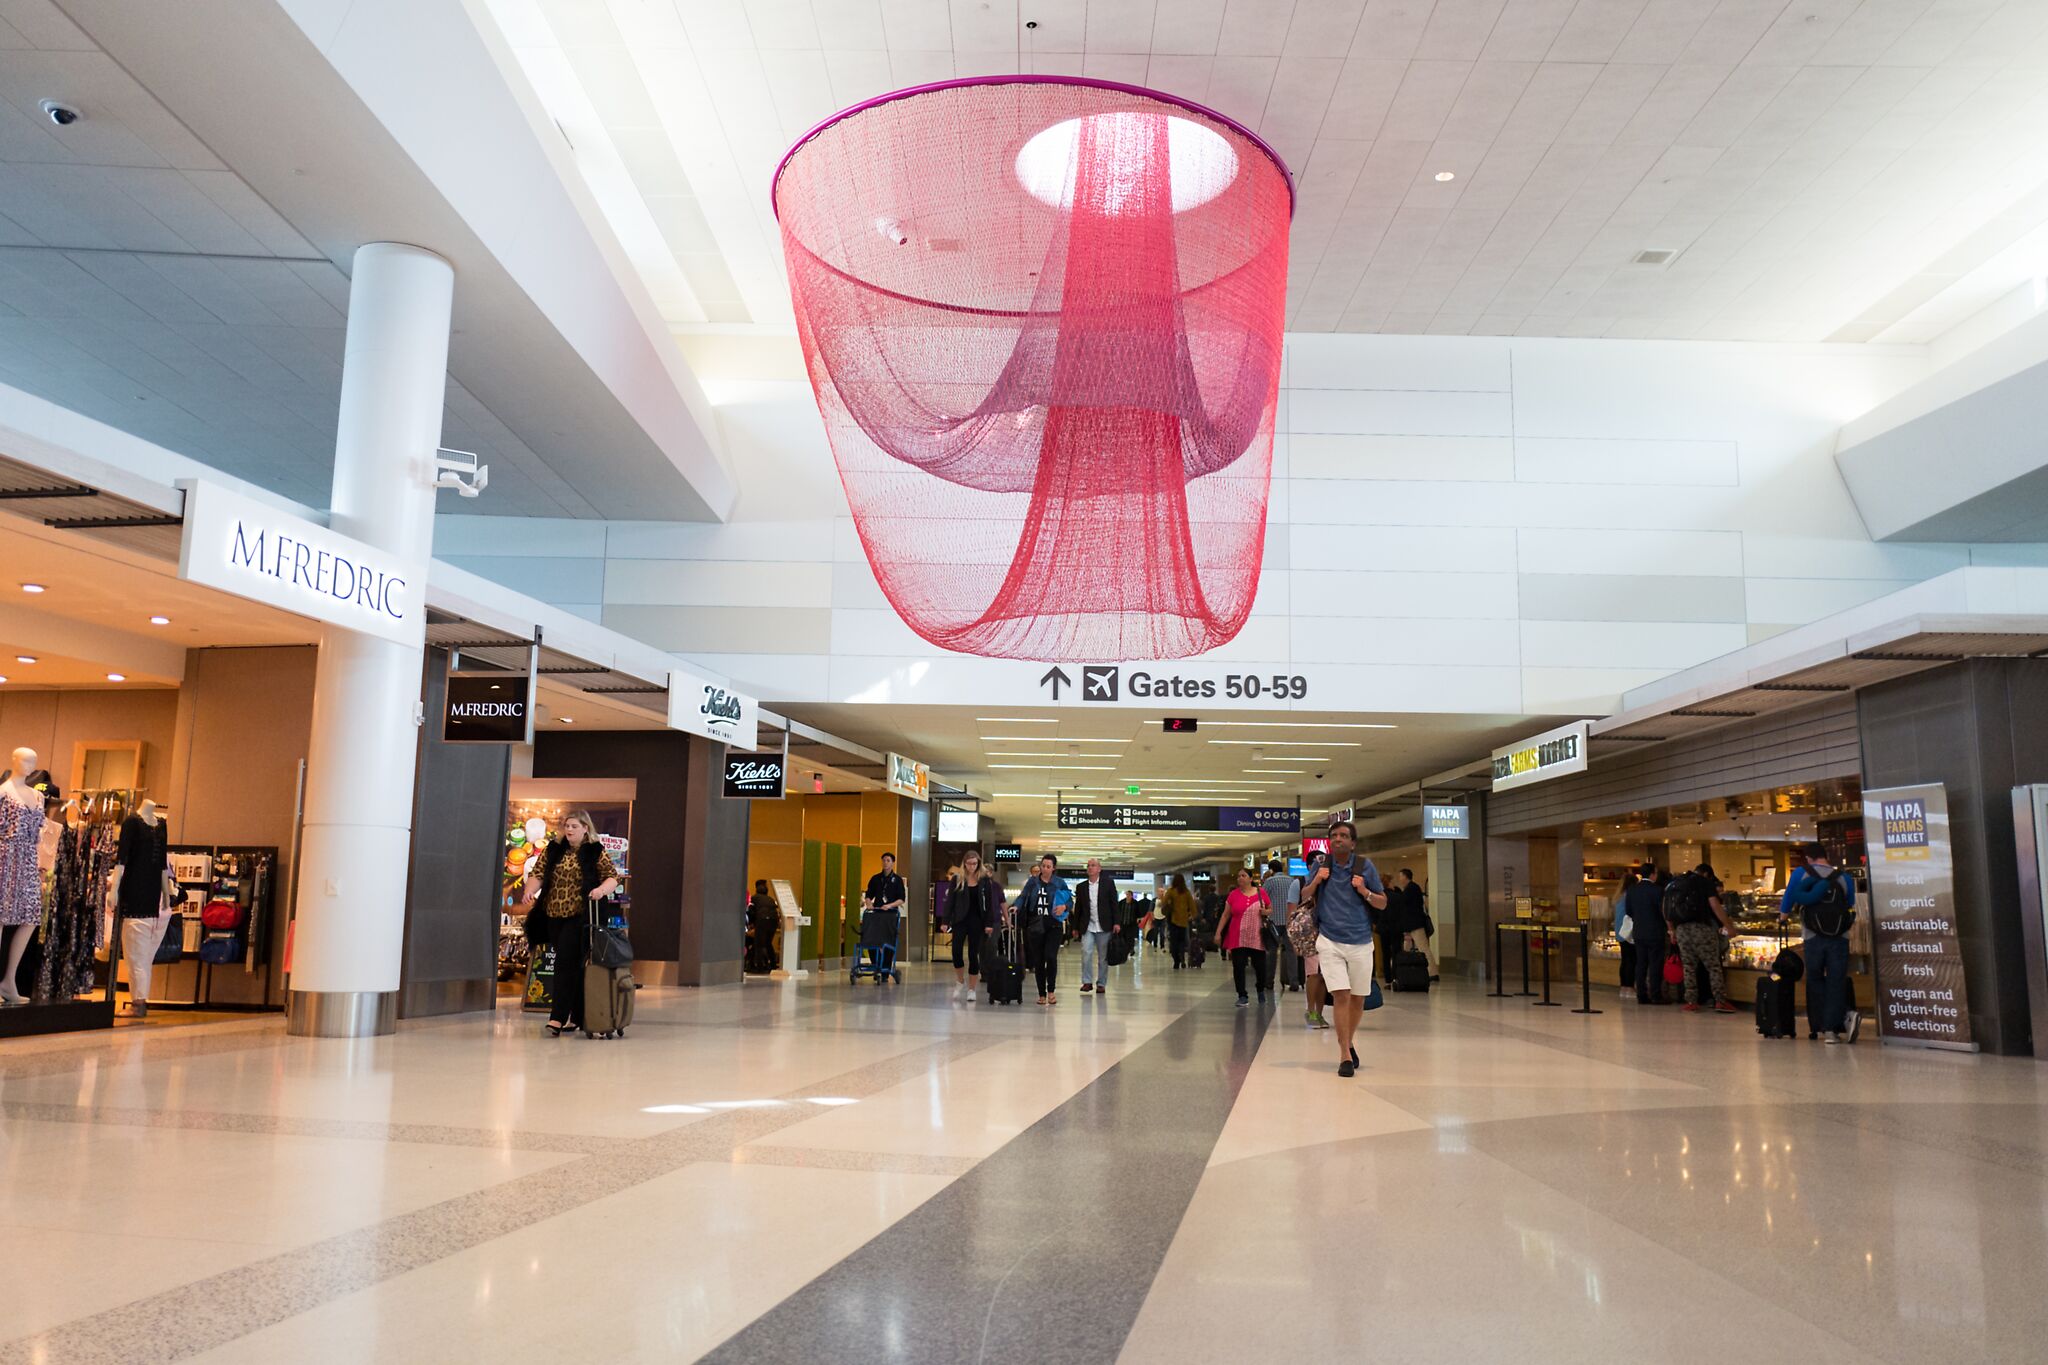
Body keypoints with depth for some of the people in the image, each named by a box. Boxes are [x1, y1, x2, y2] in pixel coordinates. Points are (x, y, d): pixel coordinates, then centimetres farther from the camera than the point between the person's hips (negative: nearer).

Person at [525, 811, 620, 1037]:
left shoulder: (596, 852, 0)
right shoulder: (553, 850, 12)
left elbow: (613, 877, -2)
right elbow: (538, 874, 8)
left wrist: (601, 889, -23)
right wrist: (530, 889, -13)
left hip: (579, 917, -5)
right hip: (554, 917, 5)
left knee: (566, 963, -14)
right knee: (571, 966, 10)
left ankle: (558, 1018, -14)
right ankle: (577, 1017, 19)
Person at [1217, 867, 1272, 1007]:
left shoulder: (1261, 892, 4)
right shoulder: (1233, 895, 4)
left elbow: (1271, 909, 15)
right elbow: (1225, 915, 7)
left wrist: (1266, 912, -8)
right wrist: (1218, 932, 2)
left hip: (1257, 937, 0)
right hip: (1237, 937, 0)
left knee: (1260, 966, 5)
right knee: (1238, 967, -5)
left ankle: (1261, 991, 32)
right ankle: (1242, 997, 4)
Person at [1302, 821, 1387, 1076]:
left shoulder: (1365, 866, 0)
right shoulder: (1323, 865, 3)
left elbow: (1383, 903, 4)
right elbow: (1304, 896, 15)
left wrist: (1364, 891, -15)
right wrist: (1316, 881, -5)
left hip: (1360, 942, 1)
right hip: (1330, 940, -1)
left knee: (1358, 998, 10)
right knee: (1341, 995, -12)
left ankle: (1348, 1042, 34)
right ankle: (1345, 1056, -7)